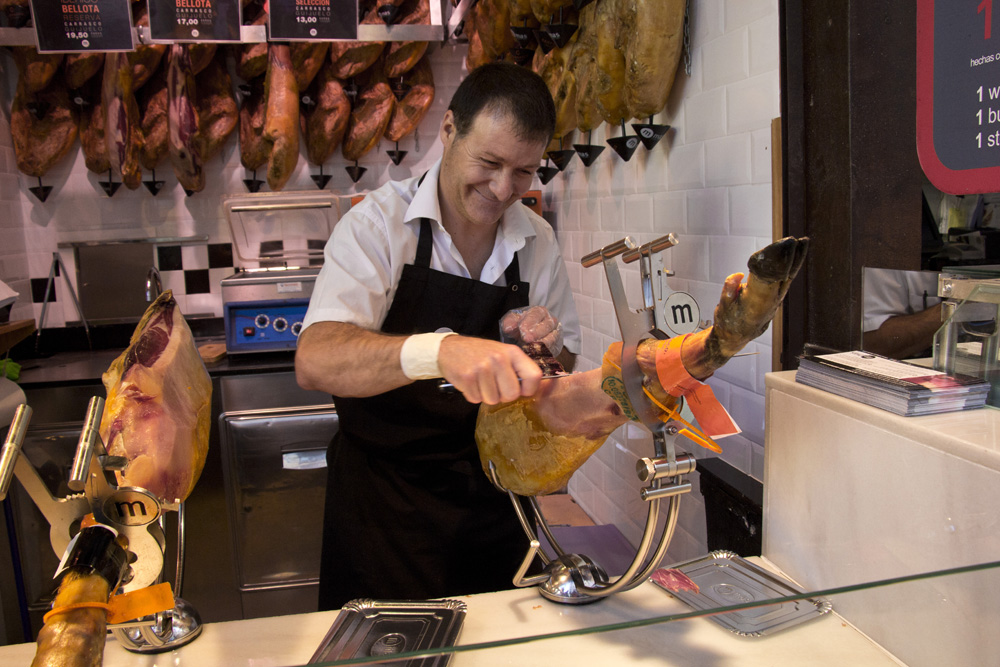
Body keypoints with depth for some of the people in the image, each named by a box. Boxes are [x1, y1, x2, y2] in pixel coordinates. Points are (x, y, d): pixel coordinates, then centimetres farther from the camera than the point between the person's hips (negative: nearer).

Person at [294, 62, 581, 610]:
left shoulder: (538, 242, 1)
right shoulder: (378, 222, -14)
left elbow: (562, 369, 12)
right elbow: (314, 361, -29)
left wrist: (546, 352, -12)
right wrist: (438, 349, -46)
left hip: (491, 504, 4)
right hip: (383, 508, -3)